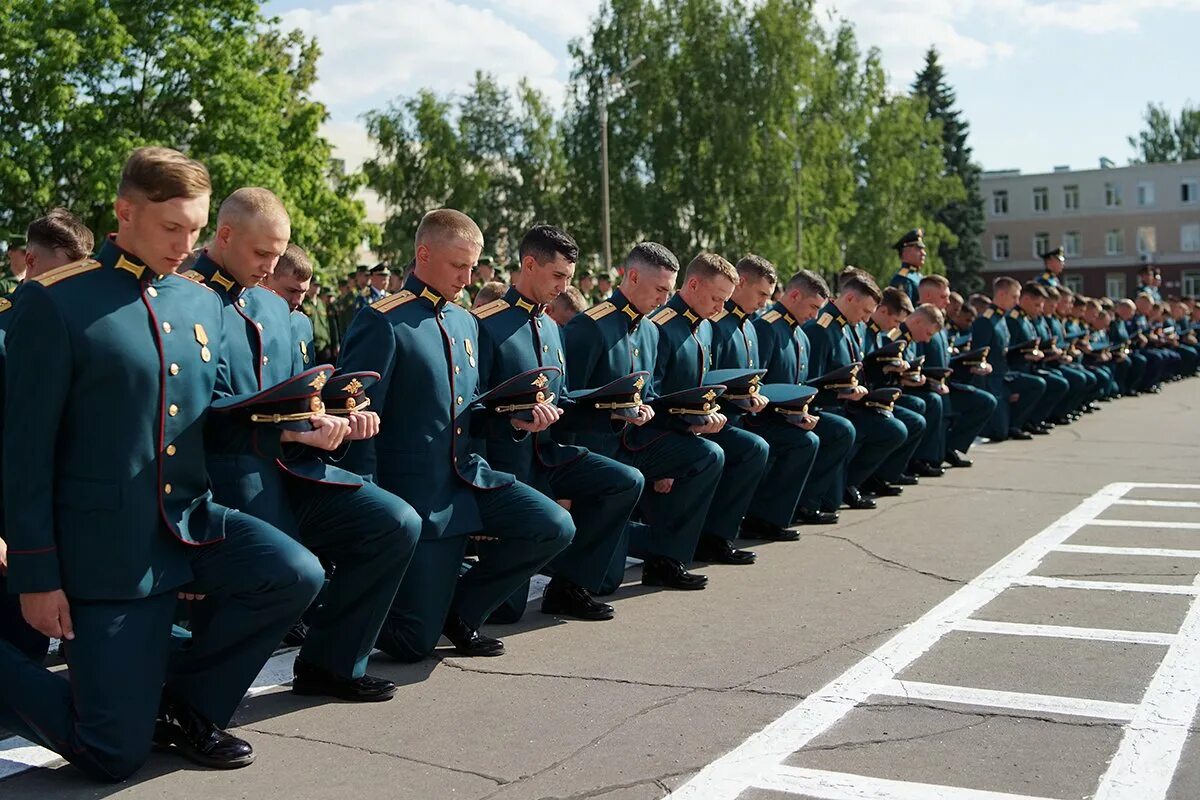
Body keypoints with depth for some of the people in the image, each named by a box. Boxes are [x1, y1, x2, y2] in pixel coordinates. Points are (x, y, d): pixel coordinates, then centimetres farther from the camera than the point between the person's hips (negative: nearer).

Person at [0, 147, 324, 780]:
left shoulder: (202, 302, 9)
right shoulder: (55, 301, -11)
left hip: (191, 519, 6)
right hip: (107, 547, -6)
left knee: (294, 575, -22)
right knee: (116, 756, -5)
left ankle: (184, 701, 4)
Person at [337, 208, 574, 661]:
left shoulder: (466, 323, 14)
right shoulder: (382, 322, -12)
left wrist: (516, 419, 0)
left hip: (470, 476, 7)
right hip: (418, 495, -7)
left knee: (555, 528, -15)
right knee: (414, 642, -7)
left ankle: (462, 609, 6)